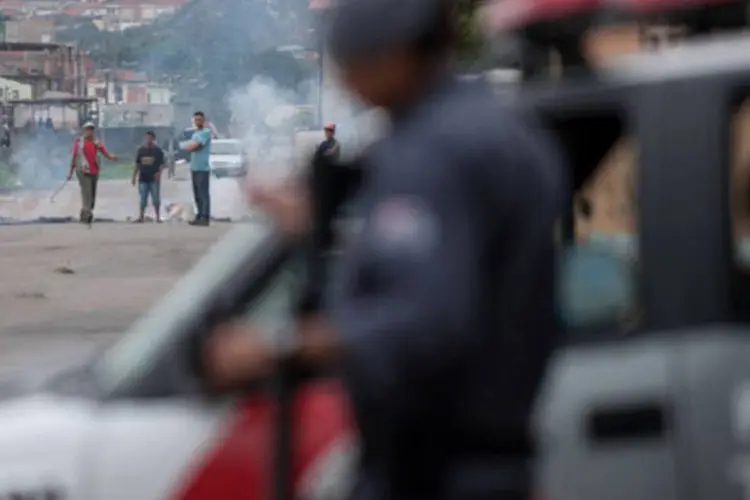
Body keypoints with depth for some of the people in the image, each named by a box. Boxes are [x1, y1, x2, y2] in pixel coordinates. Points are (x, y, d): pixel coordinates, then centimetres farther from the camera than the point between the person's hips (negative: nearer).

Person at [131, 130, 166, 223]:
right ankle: (141, 216, 10)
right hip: (143, 179, 3)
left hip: (154, 179, -3)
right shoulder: (141, 150, 9)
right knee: (143, 199, 5)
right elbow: (137, 165, 13)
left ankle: (158, 217, 6)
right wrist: (134, 177, 10)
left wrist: (159, 172, -19)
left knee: (155, 199, 0)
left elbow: (162, 164, -2)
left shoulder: (158, 150, 0)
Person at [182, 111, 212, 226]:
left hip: (202, 168, -9)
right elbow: (187, 147, 16)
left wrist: (190, 146, 6)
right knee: (197, 194, 10)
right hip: (194, 167, 9)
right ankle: (199, 216, 14)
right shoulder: (195, 133, 21)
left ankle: (205, 218, -13)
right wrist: (192, 146, -4)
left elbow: (193, 146, -14)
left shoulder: (206, 132, -6)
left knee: (203, 194, -10)